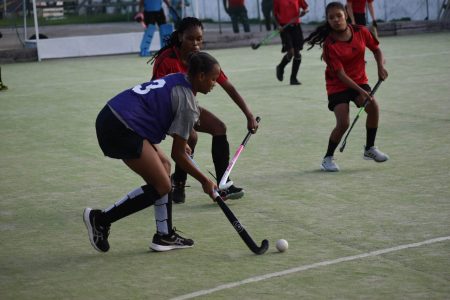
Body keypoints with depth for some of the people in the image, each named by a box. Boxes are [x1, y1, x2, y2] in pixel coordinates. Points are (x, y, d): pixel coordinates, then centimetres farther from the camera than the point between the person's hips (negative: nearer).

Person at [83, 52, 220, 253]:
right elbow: (178, 154, -4)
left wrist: (181, 142, 36)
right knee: (161, 186, -4)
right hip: (121, 129, -10)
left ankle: (165, 236, 17)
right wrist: (204, 181, 7)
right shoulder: (188, 105, -9)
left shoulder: (176, 79, 15)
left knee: (164, 165, 16)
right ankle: (101, 219, 0)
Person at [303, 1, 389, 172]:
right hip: (337, 86, -4)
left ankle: (370, 149, 0)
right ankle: (328, 158, 5)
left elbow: (376, 49, 9)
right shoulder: (330, 45, -20)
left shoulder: (361, 32, -8)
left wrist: (380, 66, -10)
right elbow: (341, 74, -22)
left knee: (373, 107, -21)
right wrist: (360, 91, -28)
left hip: (359, 81, 4)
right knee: (343, 123, -17)